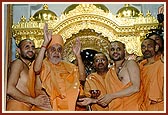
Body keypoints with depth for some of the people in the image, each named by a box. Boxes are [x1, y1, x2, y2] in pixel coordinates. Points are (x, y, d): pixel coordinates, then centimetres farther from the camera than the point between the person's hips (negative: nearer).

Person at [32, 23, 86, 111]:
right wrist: (45, 43, -22)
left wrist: (78, 56, -4)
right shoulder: (44, 64, 5)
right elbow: (36, 69, -19)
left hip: (69, 105, 4)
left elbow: (82, 78, 4)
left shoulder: (68, 66, 18)